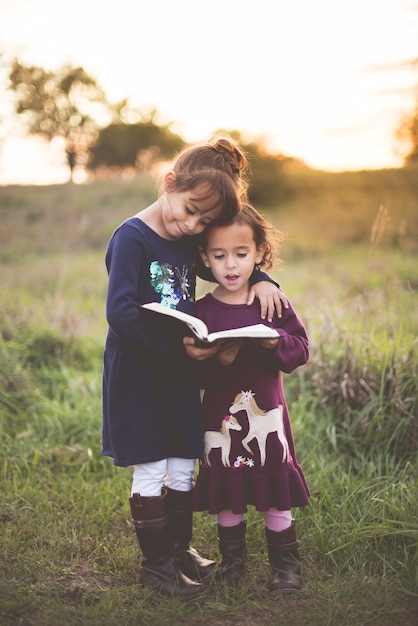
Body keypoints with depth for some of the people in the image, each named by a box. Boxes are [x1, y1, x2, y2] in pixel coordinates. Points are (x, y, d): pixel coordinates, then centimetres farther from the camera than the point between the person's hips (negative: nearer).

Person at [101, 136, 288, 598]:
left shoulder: (192, 240, 3)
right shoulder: (132, 238, -17)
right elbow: (119, 312, -25)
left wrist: (261, 280, -1)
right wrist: (176, 344, -27)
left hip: (180, 373, 7)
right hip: (136, 373, -6)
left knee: (183, 467, 15)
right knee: (150, 471, 5)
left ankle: (180, 547, 32)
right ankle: (156, 562, 21)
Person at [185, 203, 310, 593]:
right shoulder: (201, 311, -4)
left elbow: (301, 351, -1)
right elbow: (195, 375, -7)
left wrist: (276, 343, -20)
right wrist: (219, 363, -26)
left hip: (267, 416, 0)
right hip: (221, 418, 0)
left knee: (275, 496, 7)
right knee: (225, 496, 11)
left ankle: (286, 565, 24)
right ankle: (232, 559, 32)